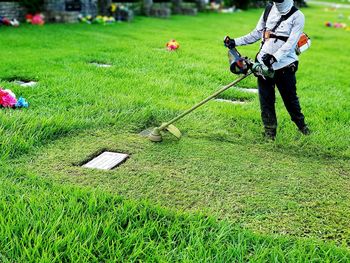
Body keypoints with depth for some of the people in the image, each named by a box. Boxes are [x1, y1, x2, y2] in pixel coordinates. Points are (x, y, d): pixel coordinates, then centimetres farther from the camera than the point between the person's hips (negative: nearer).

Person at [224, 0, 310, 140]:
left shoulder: (297, 16, -6)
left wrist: (275, 57, -27)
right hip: (264, 63, 4)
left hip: (284, 65, -3)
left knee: (290, 97, 7)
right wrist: (236, 42, 6)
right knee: (266, 98, 3)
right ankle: (270, 129, 15)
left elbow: (290, 43, -14)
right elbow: (257, 33, 14)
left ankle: (300, 123, 31)